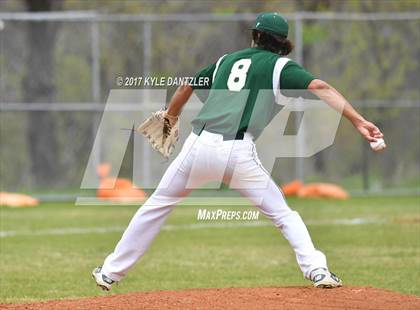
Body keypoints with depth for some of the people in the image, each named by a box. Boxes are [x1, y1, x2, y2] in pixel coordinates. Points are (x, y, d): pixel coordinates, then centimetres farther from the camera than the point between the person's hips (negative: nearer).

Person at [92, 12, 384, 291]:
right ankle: (317, 270, -6)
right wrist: (358, 121, -13)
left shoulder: (227, 60, 24)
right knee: (283, 213, 10)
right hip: (238, 153, -3)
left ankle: (111, 272, 19)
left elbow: (187, 87, 35)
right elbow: (320, 88, -6)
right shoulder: (280, 66, 10)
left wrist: (171, 117, 54)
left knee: (157, 205, 17)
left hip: (199, 145, 3)